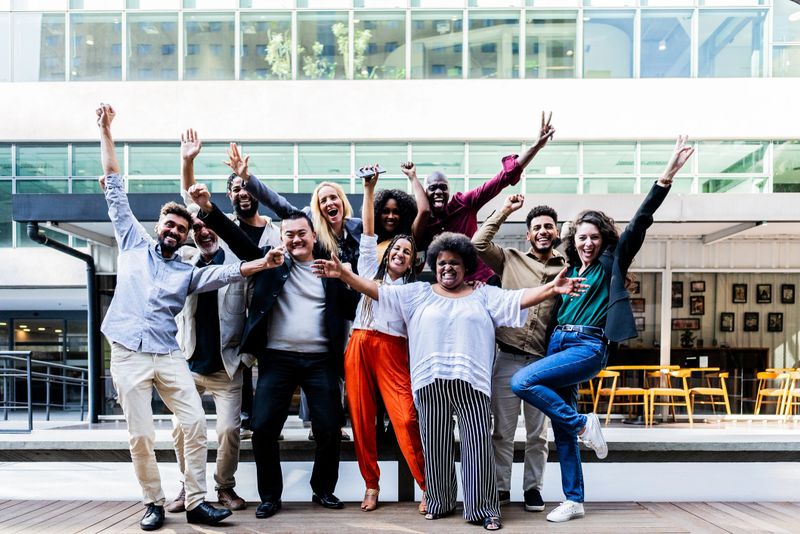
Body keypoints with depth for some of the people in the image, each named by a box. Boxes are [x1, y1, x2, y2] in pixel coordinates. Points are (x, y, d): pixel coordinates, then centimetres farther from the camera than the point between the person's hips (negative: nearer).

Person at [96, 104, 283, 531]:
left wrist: (262, 264, -17)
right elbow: (115, 188, 12)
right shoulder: (133, 244, 12)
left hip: (168, 355, 2)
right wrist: (105, 132, 11)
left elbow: (226, 272, 0)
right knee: (141, 435, -4)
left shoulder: (187, 272, 15)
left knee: (196, 423, -6)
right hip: (128, 353, -2)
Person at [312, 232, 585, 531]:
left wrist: (551, 288, -14)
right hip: (430, 382, 1)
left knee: (478, 445, -3)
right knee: (435, 447, 8)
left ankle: (483, 509, 7)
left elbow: (519, 299, 2)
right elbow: (377, 291, 8)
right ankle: (439, 503, 23)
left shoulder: (484, 295, 12)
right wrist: (344, 274, -2)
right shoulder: (418, 294, 13)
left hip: (471, 383, -1)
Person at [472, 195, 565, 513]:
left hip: (544, 361, 0)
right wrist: (505, 211, -1)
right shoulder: (510, 259, 7)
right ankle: (500, 487, 18)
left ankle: (533, 487, 22)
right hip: (508, 358, 0)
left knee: (538, 433, 9)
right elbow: (478, 244, -4)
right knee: (502, 431, 6)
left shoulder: (567, 269, 7)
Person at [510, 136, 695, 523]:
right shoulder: (569, 271, 16)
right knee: (561, 428, 6)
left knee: (522, 381, -26)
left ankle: (583, 424, -9)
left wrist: (666, 177, -19)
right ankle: (574, 501, 17)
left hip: (588, 348, -6)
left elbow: (639, 222, -10)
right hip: (557, 344, 6)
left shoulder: (612, 262, 2)